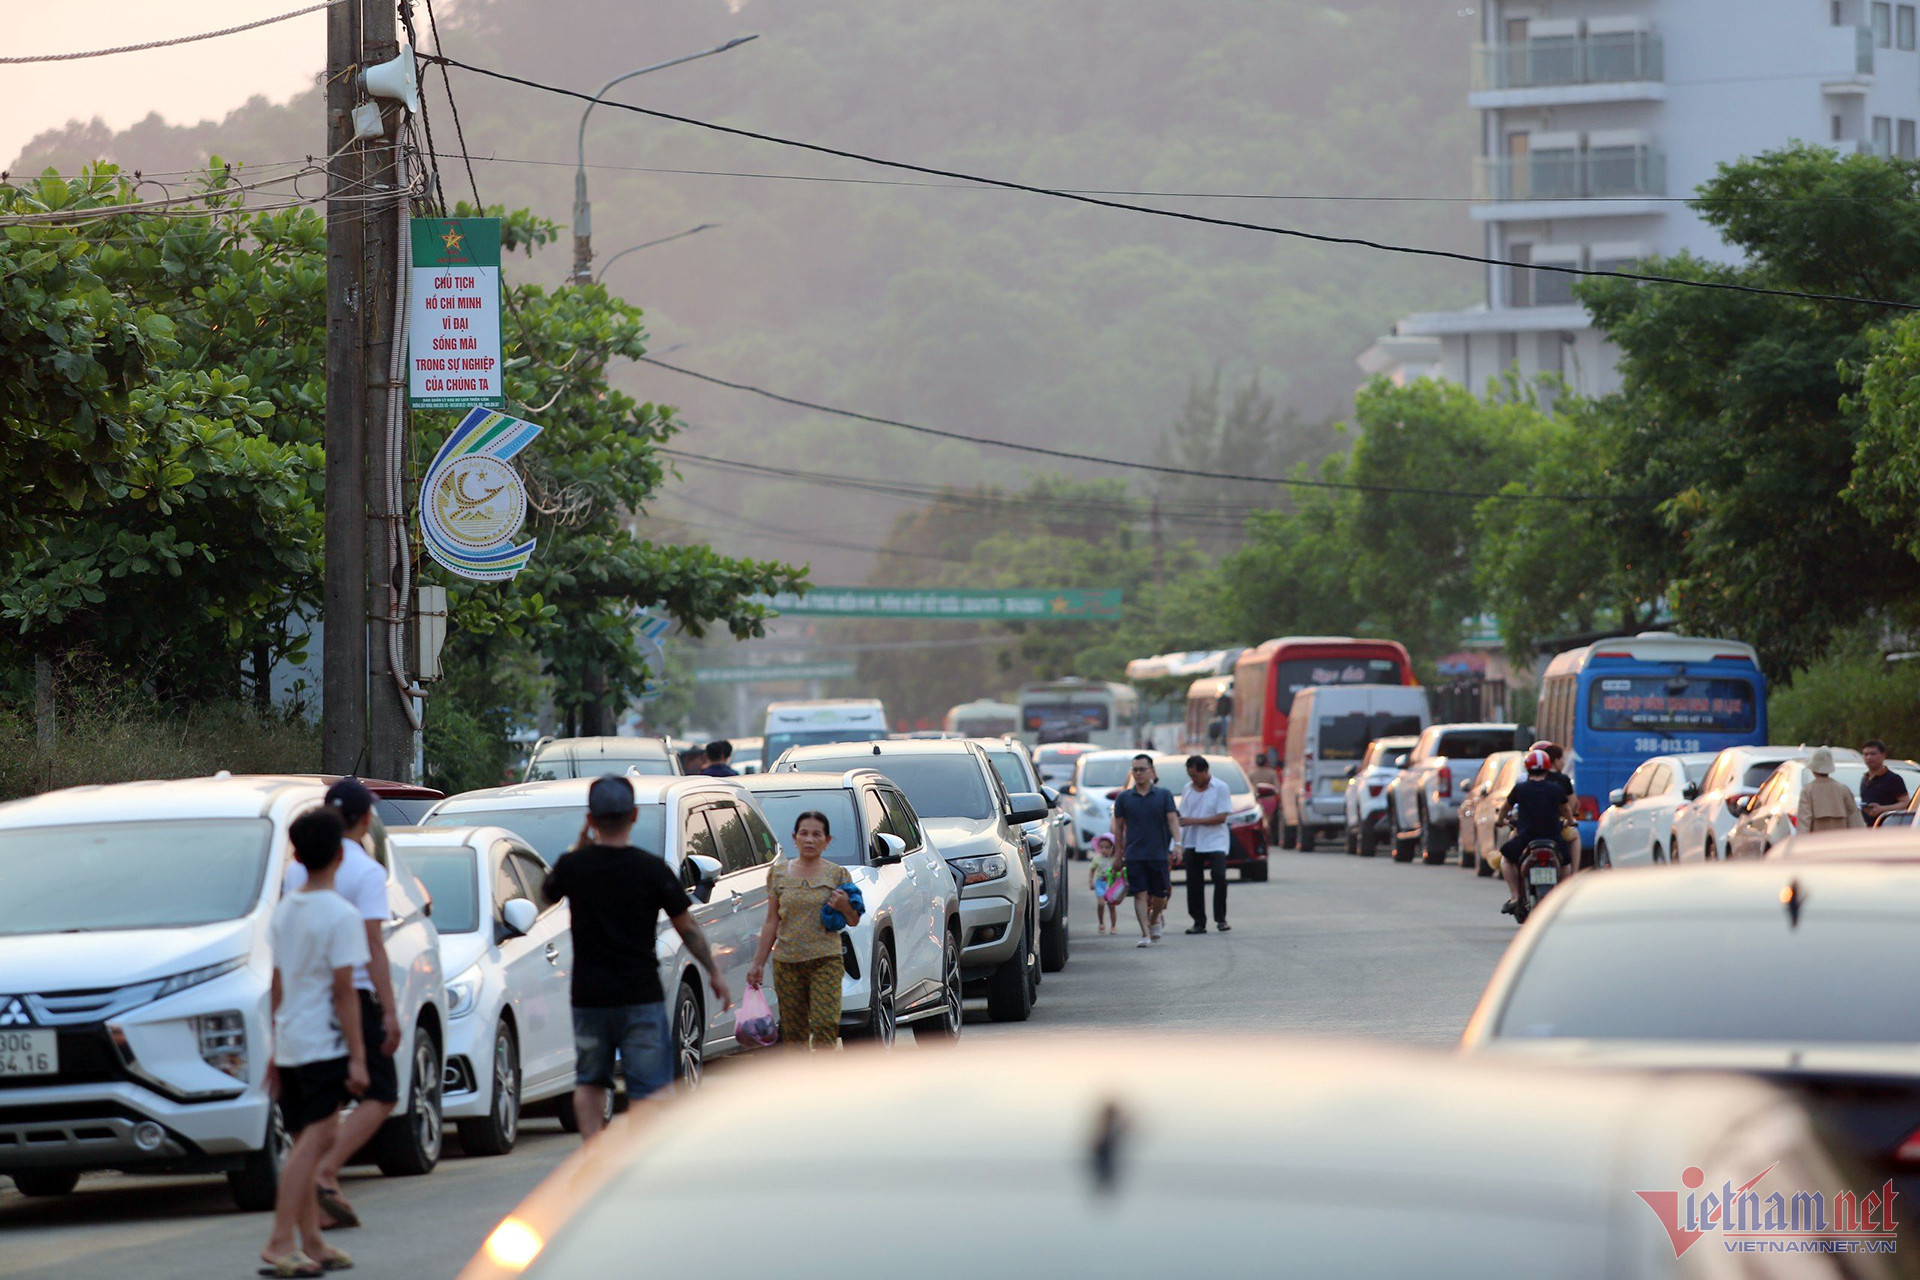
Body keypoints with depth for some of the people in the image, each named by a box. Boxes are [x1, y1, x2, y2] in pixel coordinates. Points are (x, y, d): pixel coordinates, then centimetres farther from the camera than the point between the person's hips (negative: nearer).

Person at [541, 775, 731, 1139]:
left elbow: (548, 891, 17)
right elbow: (687, 927, -1)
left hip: (589, 996, 2)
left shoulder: (574, 866, -6)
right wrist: (713, 972, 11)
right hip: (641, 993, -2)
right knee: (650, 1083, 2)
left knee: (589, 1081, 15)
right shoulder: (652, 869, -9)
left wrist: (580, 848, 14)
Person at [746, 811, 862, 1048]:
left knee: (825, 1025, -16)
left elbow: (853, 921, 10)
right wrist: (758, 962, 7)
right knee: (793, 1031, 4)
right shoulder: (779, 873, 8)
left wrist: (843, 906, -13)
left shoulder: (838, 874, 4)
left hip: (825, 960, -2)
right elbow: (772, 922, 11)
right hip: (787, 962, 2)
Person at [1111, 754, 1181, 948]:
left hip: (1159, 853, 0)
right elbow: (1119, 827, 11)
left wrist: (1177, 843, -19)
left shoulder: (1164, 795, 4)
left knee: (1160, 895, 6)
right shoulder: (1124, 798, 6)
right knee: (1140, 894, -8)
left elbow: (1173, 820, -3)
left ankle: (1155, 919, 35)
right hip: (1134, 855, 0)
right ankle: (1145, 933, -8)